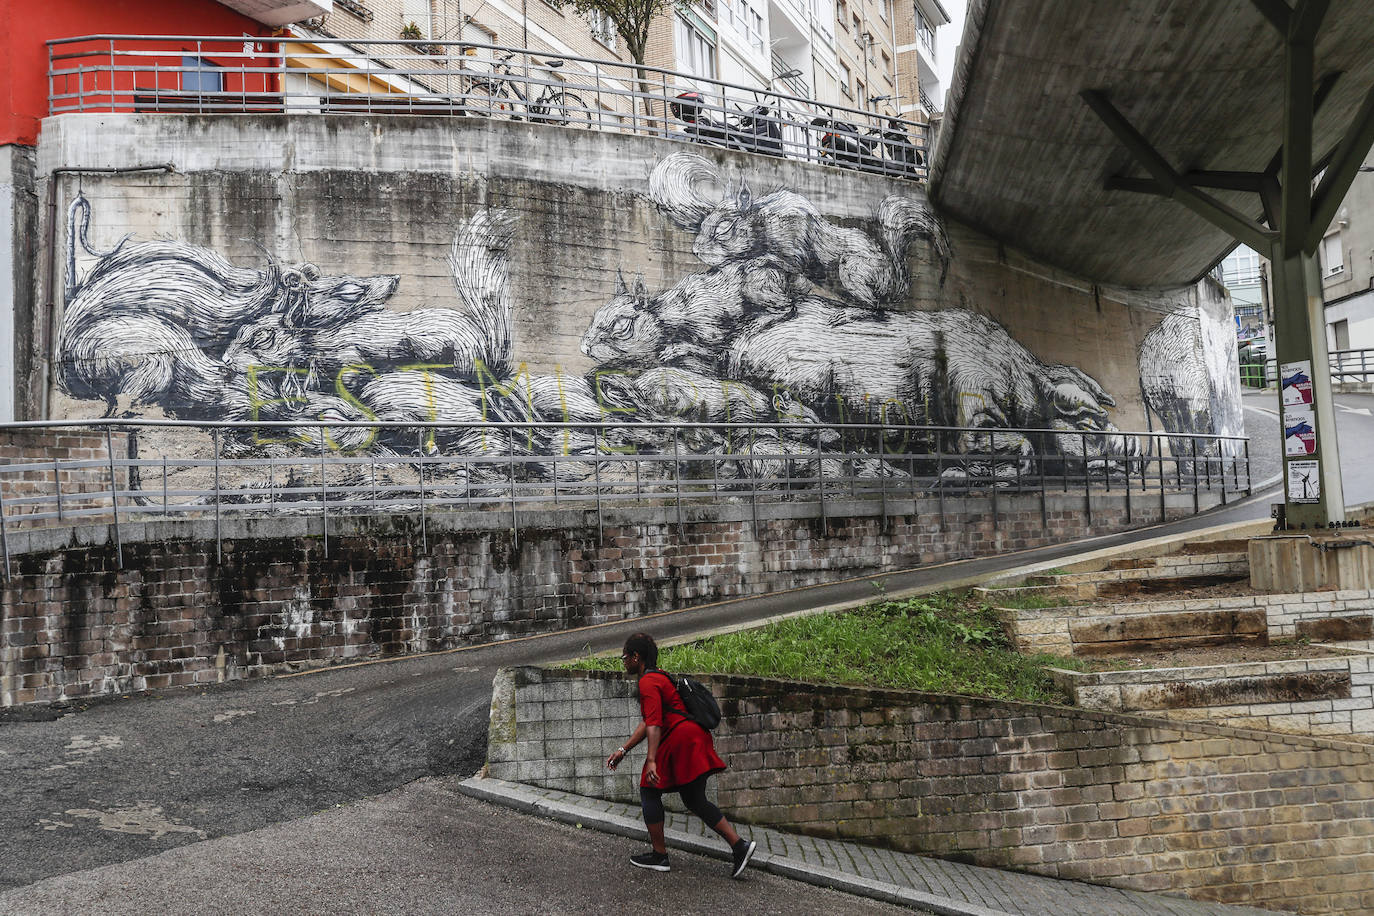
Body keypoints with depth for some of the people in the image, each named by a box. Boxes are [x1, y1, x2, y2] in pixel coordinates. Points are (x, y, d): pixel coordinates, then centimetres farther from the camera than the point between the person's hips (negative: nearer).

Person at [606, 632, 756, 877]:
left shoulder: (648, 682, -8)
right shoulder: (658, 677, 23)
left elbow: (654, 724, -20)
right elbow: (647, 723, 28)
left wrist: (651, 761, -27)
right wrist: (623, 750, 28)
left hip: (681, 739, -10)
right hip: (694, 737, 10)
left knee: (649, 791, 5)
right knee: (695, 801, 13)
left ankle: (659, 856, 12)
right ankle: (739, 845, 5)